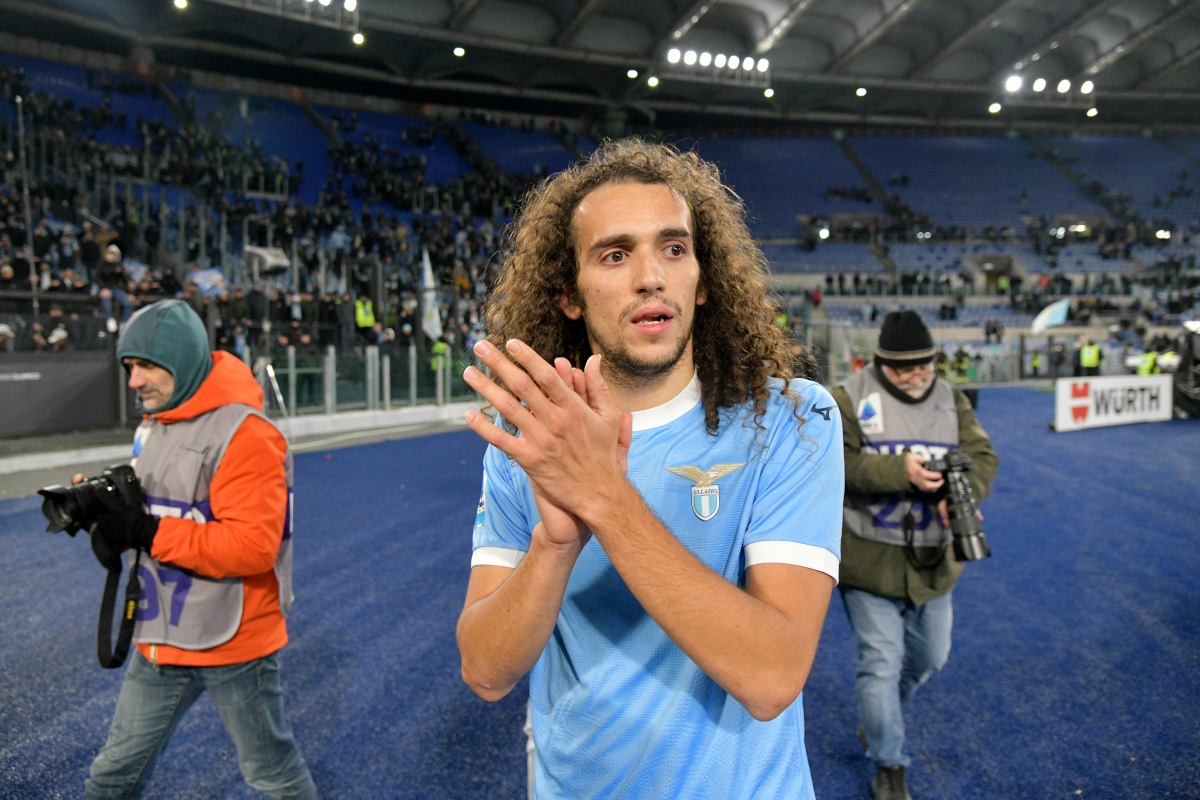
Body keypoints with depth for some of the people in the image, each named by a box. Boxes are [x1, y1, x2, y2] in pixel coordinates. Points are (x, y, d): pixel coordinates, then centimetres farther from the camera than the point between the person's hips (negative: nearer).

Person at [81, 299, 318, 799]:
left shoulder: (245, 434, -21)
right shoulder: (150, 428, 8)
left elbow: (252, 547, -27)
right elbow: (146, 514, 14)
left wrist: (146, 531, -26)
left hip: (234, 642, -7)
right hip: (161, 639, 8)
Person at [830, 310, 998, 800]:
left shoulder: (952, 401, 6)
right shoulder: (850, 399, -8)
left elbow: (983, 457, -3)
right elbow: (839, 463, -18)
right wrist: (900, 471, -30)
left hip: (932, 561, 6)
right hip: (869, 558, -5)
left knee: (930, 657, 20)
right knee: (881, 663, -1)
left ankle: (878, 720, 48)